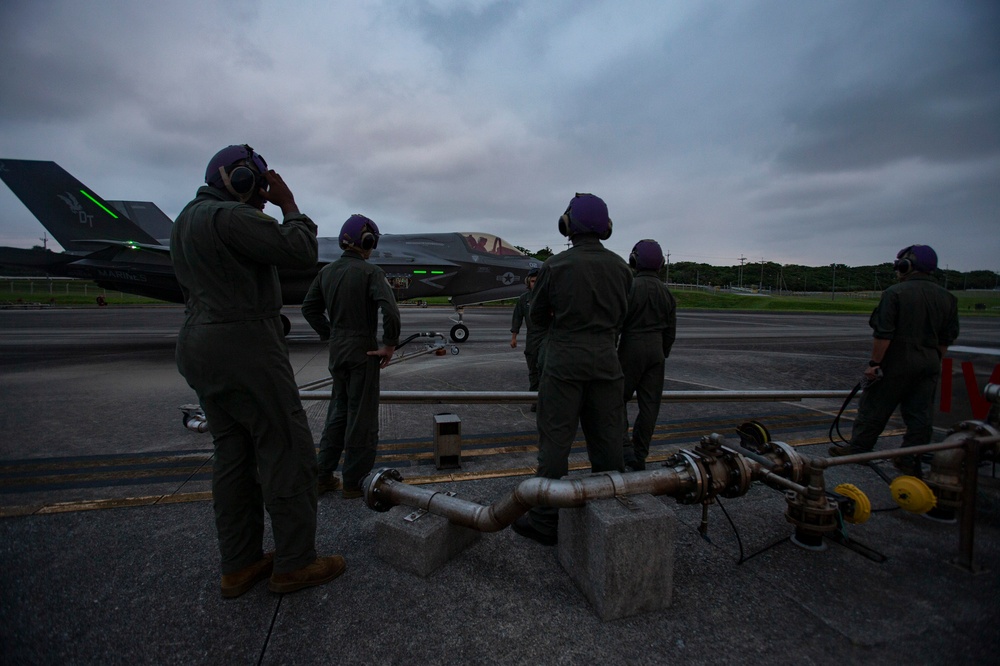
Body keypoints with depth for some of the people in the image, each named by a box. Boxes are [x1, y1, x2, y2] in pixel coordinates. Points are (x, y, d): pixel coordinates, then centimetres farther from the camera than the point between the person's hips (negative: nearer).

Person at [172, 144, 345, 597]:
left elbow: (191, 289, 19)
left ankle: (239, 565, 23)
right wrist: (289, 207, -4)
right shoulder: (232, 217, -14)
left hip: (198, 346, 10)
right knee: (287, 450, -1)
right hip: (244, 348, -10)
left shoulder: (187, 218, 18)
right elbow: (300, 254, -17)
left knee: (233, 454, 13)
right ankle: (294, 563, 9)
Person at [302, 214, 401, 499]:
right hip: (362, 350, -7)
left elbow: (309, 308, 14)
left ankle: (323, 476, 28)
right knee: (362, 415, 6)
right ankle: (355, 481, 17)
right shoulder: (370, 272, -14)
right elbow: (390, 310, -26)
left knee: (338, 410, 20)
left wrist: (329, 334, 15)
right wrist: (389, 345, -16)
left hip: (336, 350, 7)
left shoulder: (327, 271, 7)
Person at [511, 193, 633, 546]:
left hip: (564, 359, -4)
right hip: (606, 359, 4)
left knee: (555, 439, 3)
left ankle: (545, 521, 14)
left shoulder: (555, 265, -7)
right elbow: (620, 315, 13)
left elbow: (537, 316, 3)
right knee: (607, 439, 14)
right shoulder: (620, 267, 4)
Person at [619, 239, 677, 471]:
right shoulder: (666, 292, 7)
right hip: (656, 351, 5)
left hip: (631, 349, -5)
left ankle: (625, 447, -5)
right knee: (649, 404, 8)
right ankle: (639, 456, 16)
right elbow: (670, 330, 11)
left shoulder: (630, 287, -11)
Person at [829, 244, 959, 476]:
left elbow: (883, 334, -17)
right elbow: (948, 337, 11)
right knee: (920, 414, 10)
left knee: (874, 408, 4)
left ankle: (858, 448, 13)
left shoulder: (895, 293, -13)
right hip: (929, 365, 6)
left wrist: (874, 363, -12)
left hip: (897, 363, -6)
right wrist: (935, 361, 21)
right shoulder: (947, 297, 8)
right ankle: (910, 460, 17)